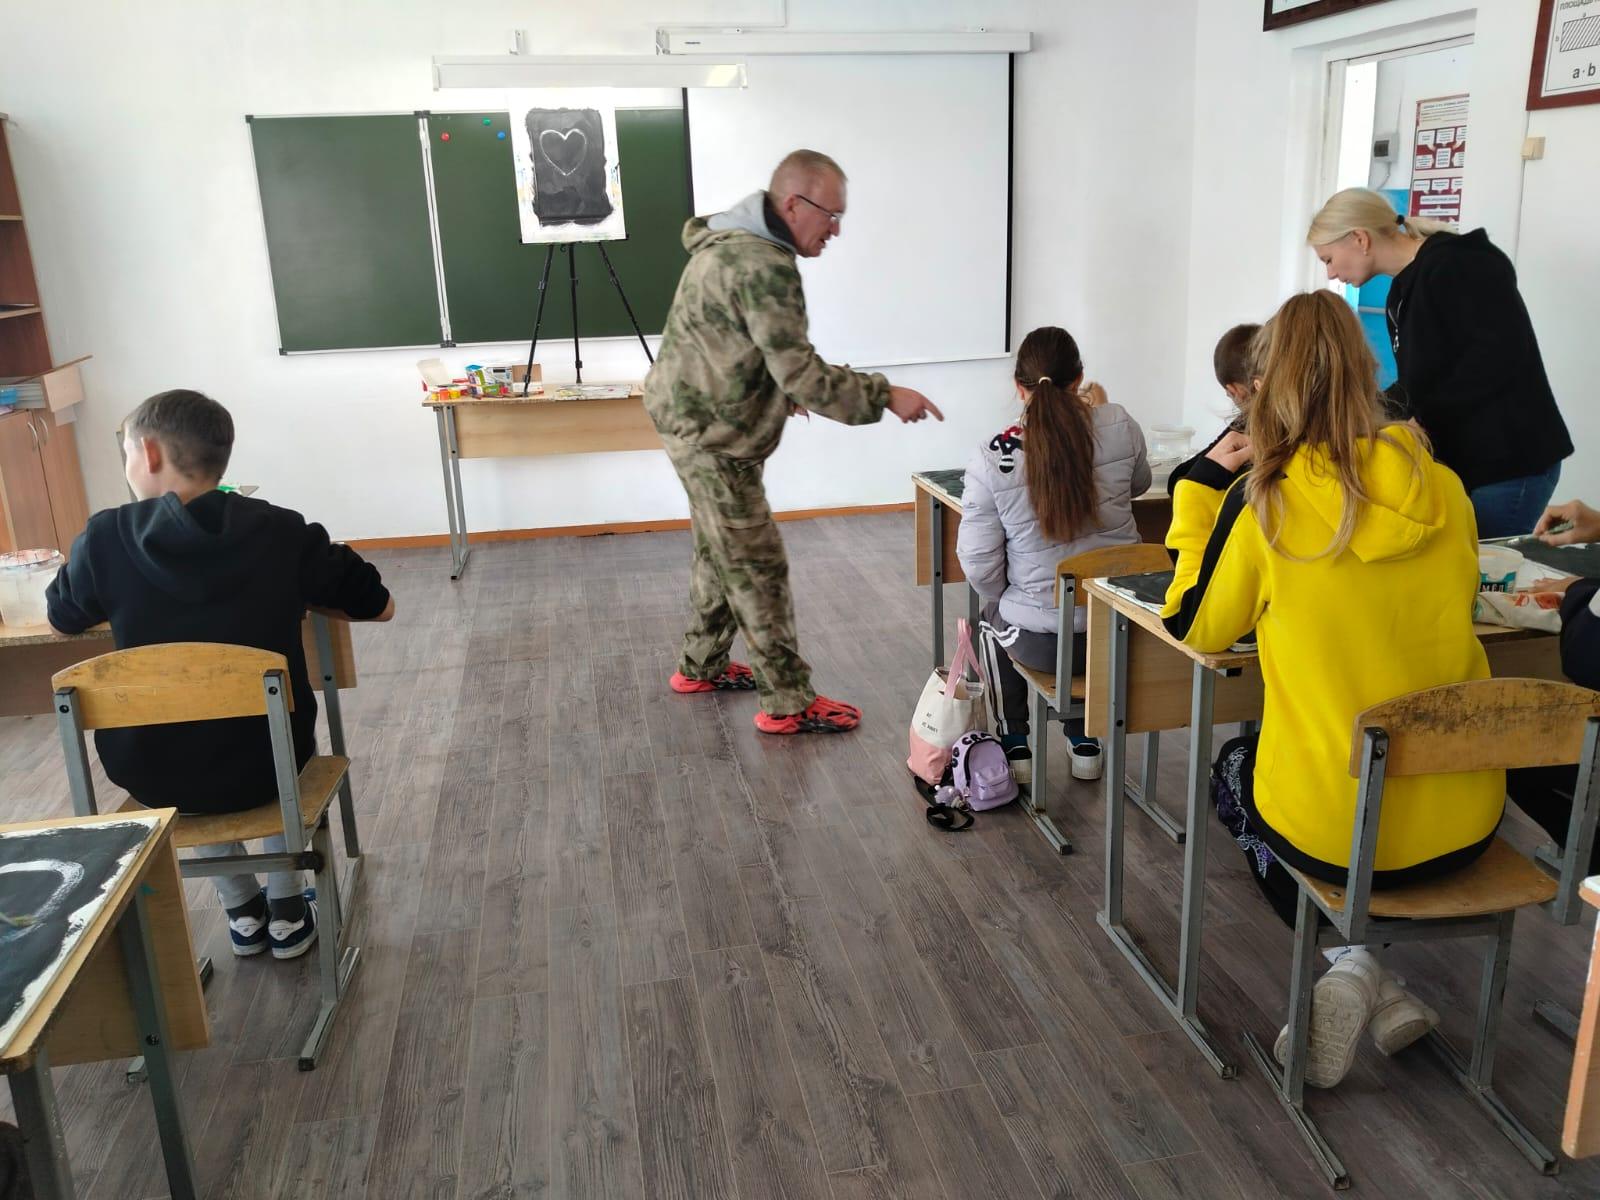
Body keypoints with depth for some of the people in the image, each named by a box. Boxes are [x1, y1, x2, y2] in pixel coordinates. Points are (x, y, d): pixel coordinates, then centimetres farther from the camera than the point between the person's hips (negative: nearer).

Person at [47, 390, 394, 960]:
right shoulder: (282, 532, -12)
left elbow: (63, 618, 10)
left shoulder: (105, 537, -10)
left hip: (152, 774, 1)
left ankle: (242, 910, 37)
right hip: (263, 765, 0)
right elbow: (380, 606, -1)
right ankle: (286, 909, 32)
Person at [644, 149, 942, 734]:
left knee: (720, 552, 21)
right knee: (759, 568, -5)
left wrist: (787, 390, 22)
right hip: (713, 437, -11)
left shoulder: (735, 242, 9)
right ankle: (788, 703, 4)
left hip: (703, 425, 11)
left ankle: (701, 667, 35)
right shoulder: (764, 265, -25)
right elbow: (801, 372, -27)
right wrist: (885, 396, -23)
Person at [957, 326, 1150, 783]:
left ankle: (1015, 746, 38)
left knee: (991, 623, 33)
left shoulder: (992, 458, -16)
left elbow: (979, 565, -12)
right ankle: (1086, 745, 45)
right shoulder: (1119, 426, -10)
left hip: (1042, 641, -3)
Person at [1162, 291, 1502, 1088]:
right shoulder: (1442, 487, -3)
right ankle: (1372, 986, 23)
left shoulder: (1264, 500, -15)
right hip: (1465, 820, 5)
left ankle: (1352, 967, 11)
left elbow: (1193, 627, -1)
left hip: (1338, 828, -4)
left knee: (1232, 773, 30)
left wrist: (1205, 484, 3)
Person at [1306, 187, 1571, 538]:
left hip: (1508, 463, -8)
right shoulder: (1403, 291, 14)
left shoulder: (1455, 266, -14)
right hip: (1460, 463, 8)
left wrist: (1423, 415, -19)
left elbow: (1502, 354, -23)